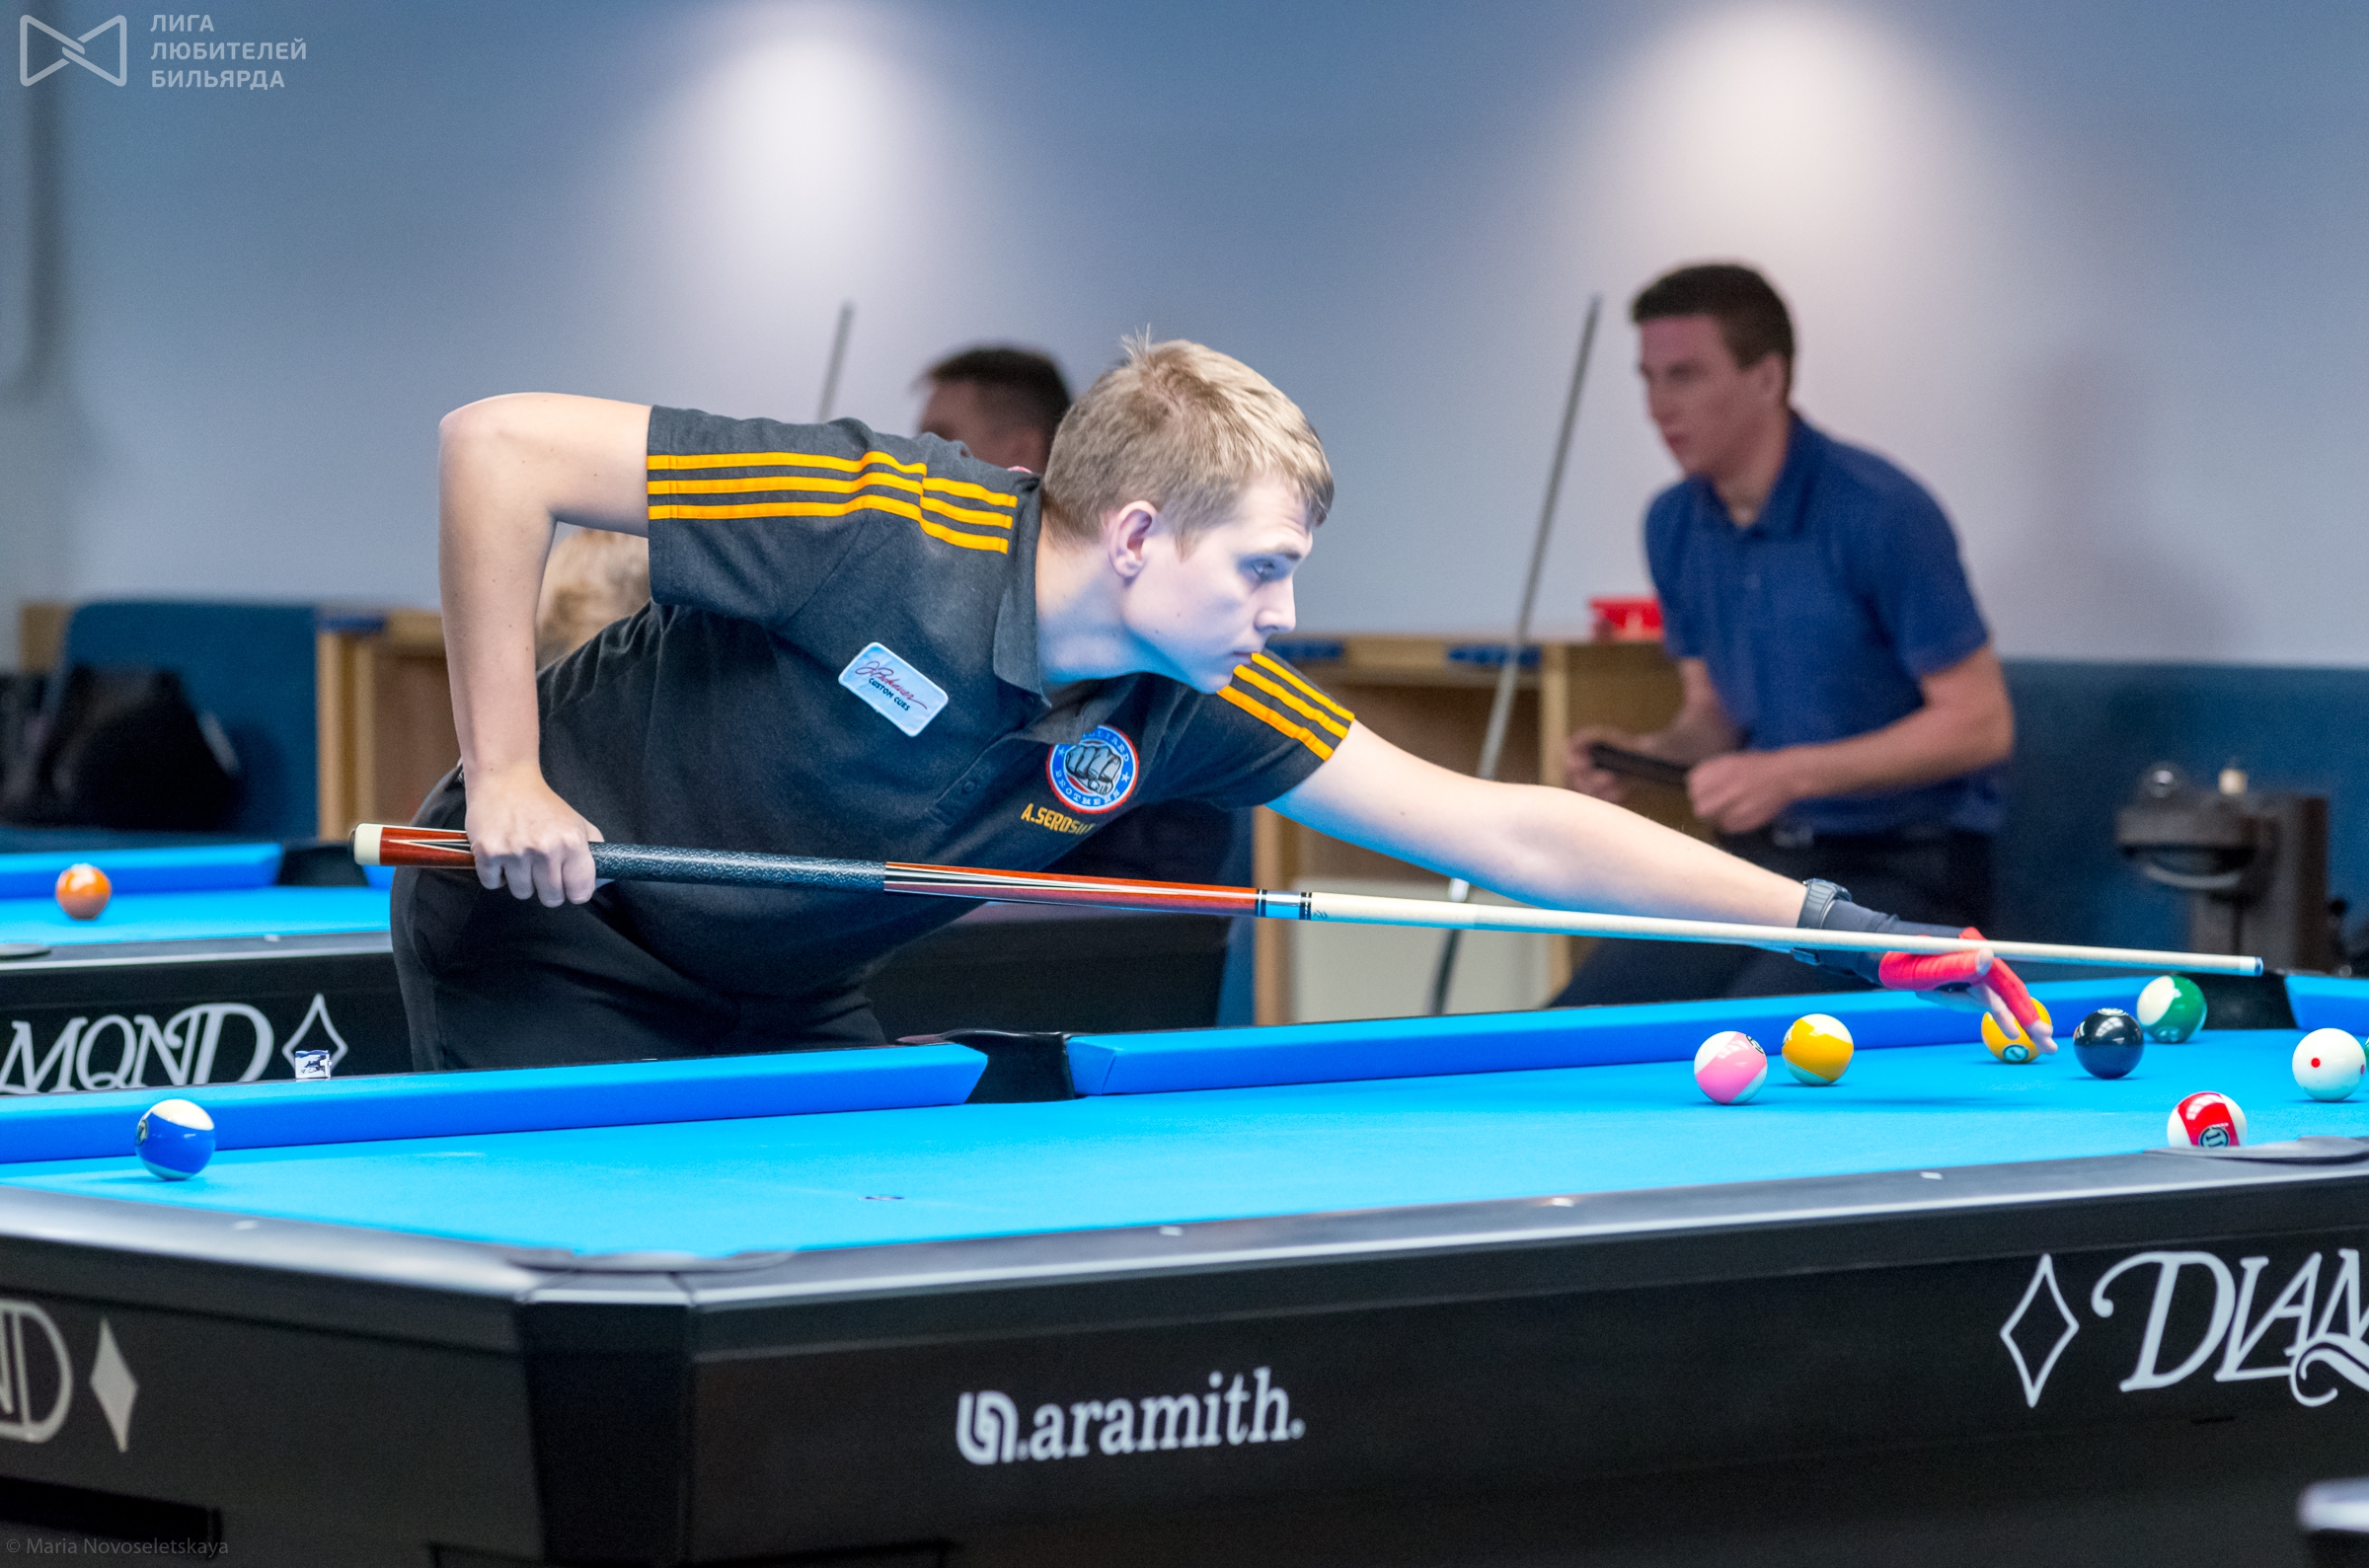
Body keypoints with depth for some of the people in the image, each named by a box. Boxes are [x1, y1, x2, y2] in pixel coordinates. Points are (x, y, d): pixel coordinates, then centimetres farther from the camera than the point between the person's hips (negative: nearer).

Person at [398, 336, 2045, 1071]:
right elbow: (502, 447, -28)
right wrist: (503, 776, -29)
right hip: (551, 940, -6)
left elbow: (1507, 830, -10)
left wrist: (1837, 922, -14)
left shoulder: (1190, 706, -12)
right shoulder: (884, 528, -32)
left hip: (786, 1009, 6)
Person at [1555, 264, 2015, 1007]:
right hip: (1765, 856, 7)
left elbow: (1981, 723, -16)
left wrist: (1791, 773, -23)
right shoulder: (1673, 525, 6)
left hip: (1903, 866, -7)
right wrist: (1647, 754, -6)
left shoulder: (1880, 513, -16)